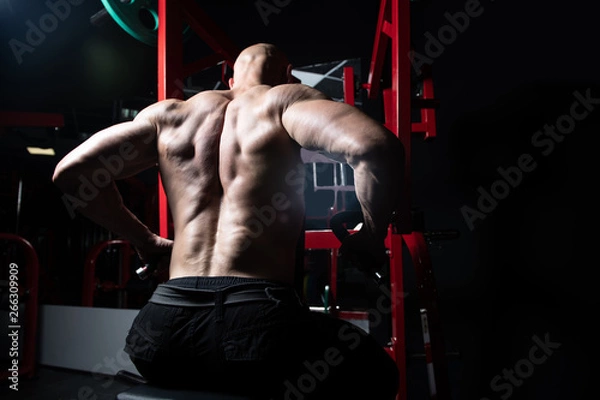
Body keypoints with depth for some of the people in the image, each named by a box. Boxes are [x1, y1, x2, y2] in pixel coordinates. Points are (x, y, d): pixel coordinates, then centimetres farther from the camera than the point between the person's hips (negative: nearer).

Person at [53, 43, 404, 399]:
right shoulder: (286, 99, 5)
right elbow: (378, 146, -14)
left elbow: (71, 171, 18)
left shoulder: (168, 113, 17)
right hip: (260, 320, -4)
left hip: (166, 327, 5)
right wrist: (370, 239, 2)